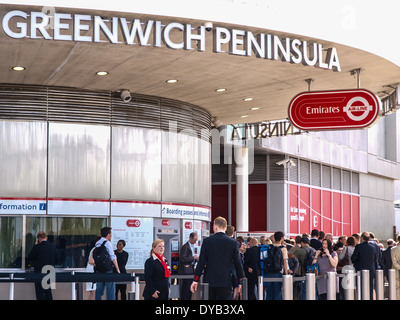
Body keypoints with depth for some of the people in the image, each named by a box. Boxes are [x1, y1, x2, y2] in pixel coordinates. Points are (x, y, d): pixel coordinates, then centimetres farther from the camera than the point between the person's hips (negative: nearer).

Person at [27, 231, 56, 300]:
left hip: (39, 272, -5)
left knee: (40, 293, -2)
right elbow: (54, 261, 10)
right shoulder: (53, 247, 3)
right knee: (48, 292, 14)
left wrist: (35, 245, 1)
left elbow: (29, 258, -4)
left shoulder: (37, 246, -13)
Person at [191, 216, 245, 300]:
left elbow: (201, 262, -3)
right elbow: (238, 264, 0)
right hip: (225, 283, -1)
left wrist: (195, 280, 3)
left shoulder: (207, 241, -2)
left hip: (209, 281, 1)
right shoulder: (233, 243, -2)